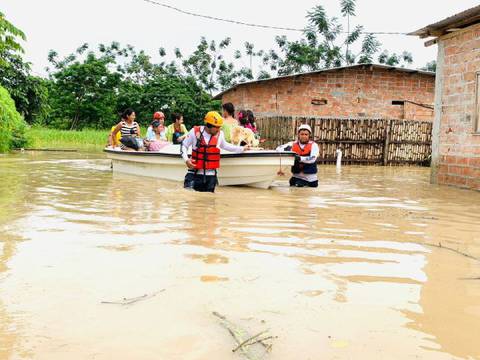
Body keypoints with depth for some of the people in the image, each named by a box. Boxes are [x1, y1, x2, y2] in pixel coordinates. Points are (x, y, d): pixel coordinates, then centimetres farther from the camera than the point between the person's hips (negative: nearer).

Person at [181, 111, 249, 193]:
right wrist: (186, 159, -9)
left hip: (211, 175, 3)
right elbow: (184, 145, 7)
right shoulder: (195, 132, -6)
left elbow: (225, 146, 24)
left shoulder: (220, 134, 3)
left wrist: (242, 149, 25)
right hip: (195, 173, -3)